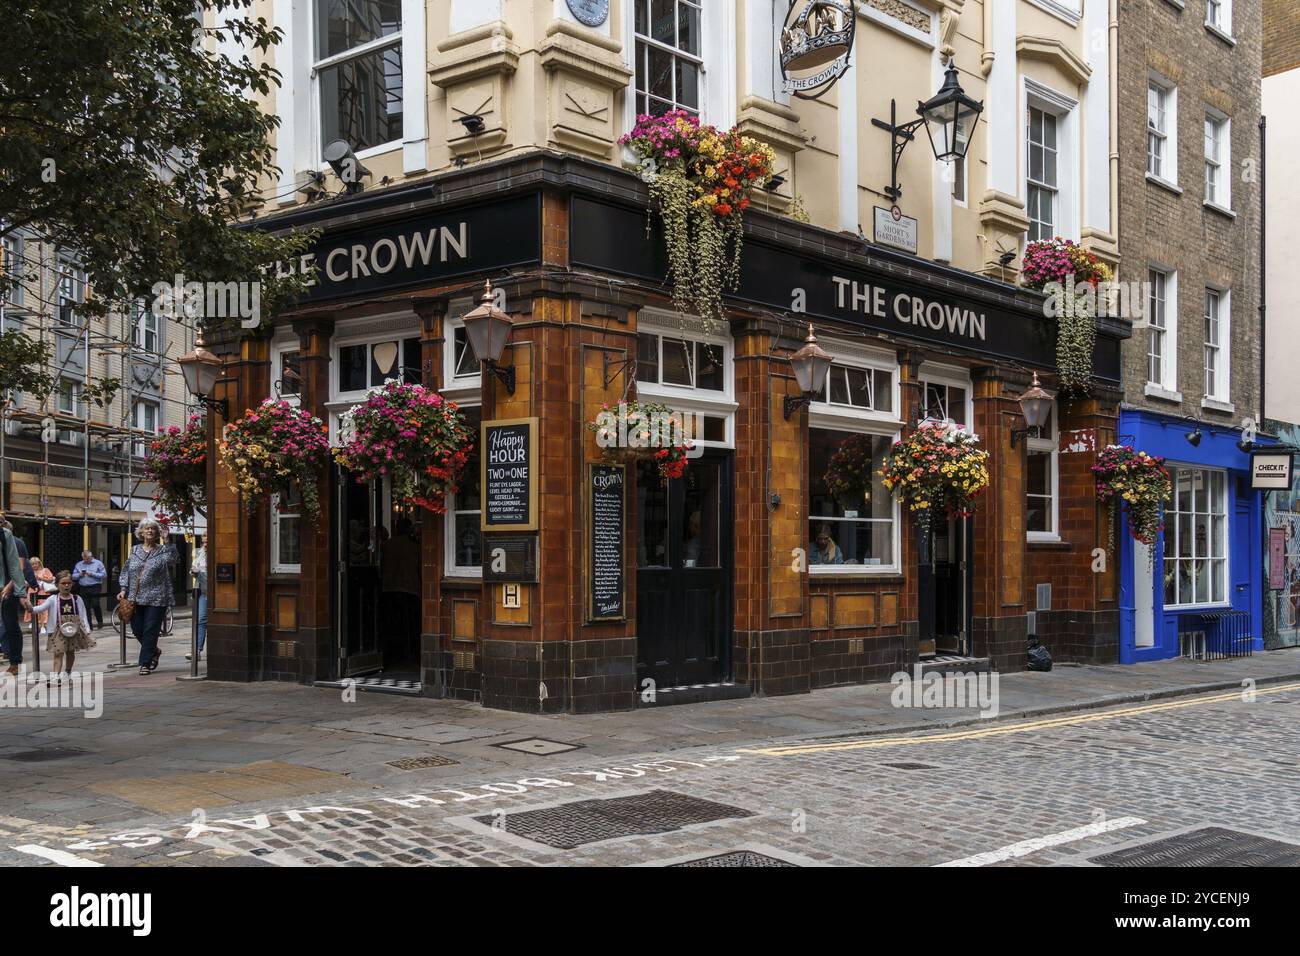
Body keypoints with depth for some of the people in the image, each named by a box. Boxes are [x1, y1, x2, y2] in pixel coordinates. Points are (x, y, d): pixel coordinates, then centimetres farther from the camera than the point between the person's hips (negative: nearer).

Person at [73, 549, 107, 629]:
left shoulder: (98, 563, 2)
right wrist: (79, 574, -6)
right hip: (83, 589, 4)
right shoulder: (79, 564, 16)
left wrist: (92, 574, -13)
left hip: (95, 587, -4)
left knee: (95, 605, -14)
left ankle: (100, 622, 4)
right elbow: (73, 576, 15)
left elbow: (104, 575, -6)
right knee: (86, 607, 2)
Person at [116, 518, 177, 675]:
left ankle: (145, 664, 4)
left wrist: (166, 541, -20)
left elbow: (171, 560, -19)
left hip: (156, 599, -4)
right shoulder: (134, 551, 13)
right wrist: (124, 589, 4)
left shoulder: (162, 550, 2)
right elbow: (126, 571, 15)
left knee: (150, 631, -4)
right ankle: (154, 652, 31)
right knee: (137, 629, 7)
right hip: (135, 598, 4)